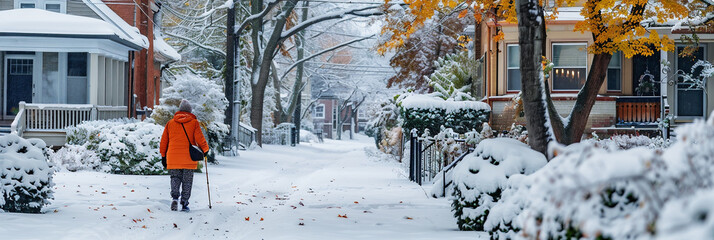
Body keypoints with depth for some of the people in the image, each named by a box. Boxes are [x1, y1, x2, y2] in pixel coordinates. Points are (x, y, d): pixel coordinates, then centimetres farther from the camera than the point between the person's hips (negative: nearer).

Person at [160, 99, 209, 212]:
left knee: (175, 178, 12)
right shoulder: (194, 123, -1)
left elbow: (164, 141, 10)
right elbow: (199, 138, -8)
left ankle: (175, 197, -12)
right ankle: (184, 204, 4)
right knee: (187, 181, 6)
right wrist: (205, 150, 8)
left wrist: (163, 156, 18)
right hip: (189, 158, -2)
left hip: (173, 158, 2)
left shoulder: (170, 123, 8)